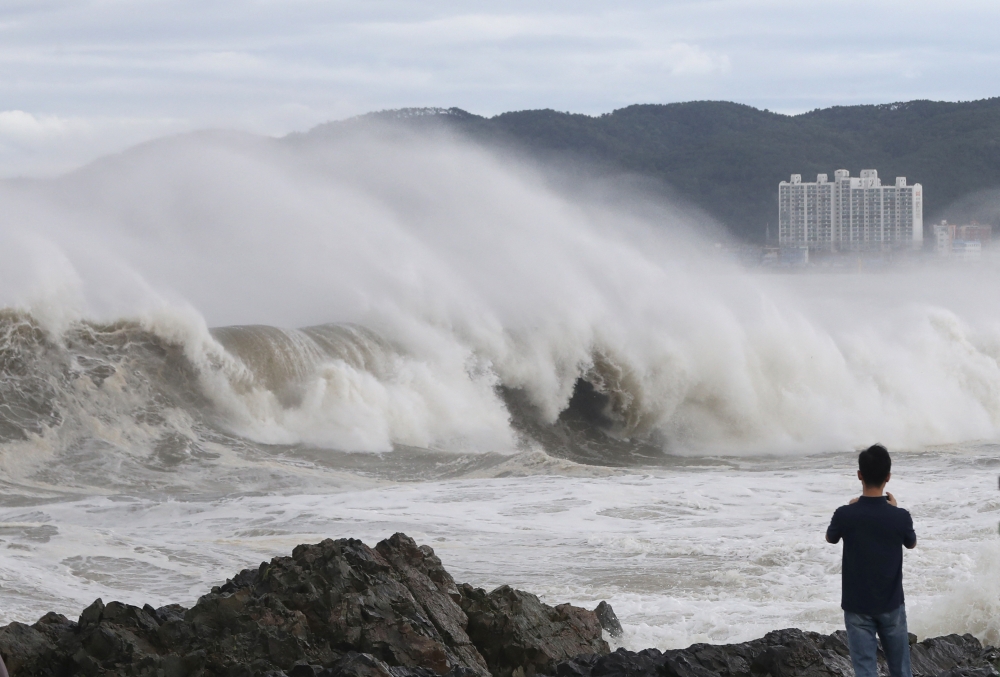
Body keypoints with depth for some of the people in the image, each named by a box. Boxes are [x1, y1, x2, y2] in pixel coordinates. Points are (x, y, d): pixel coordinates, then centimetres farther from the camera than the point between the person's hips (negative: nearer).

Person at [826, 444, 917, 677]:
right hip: (891, 605, 1)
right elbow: (911, 544, 9)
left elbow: (831, 538, 8)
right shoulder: (900, 517, -13)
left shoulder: (845, 514, -15)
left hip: (857, 606, -1)